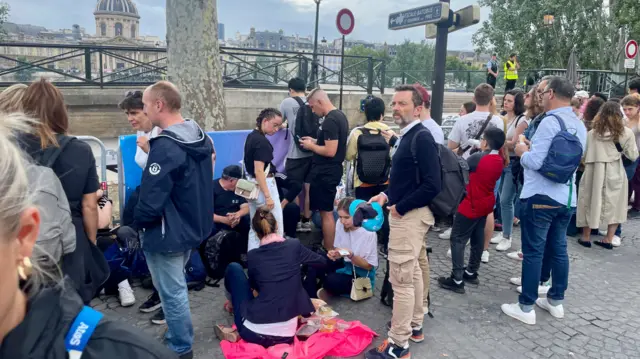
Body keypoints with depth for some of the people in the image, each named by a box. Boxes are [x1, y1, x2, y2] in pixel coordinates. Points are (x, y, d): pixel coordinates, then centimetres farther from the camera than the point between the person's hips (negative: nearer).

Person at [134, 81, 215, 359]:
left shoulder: (165, 146, -25)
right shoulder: (201, 138, 3)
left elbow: (151, 201, -25)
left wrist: (136, 223, -6)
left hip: (168, 233, -9)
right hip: (192, 227, 9)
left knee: (172, 293, 7)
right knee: (175, 288, 25)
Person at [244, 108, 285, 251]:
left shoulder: (251, 136, 8)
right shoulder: (261, 141, -20)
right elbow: (259, 171, -24)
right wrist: (268, 196, -24)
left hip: (252, 186, 9)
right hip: (263, 186, -9)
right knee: (275, 228, 2)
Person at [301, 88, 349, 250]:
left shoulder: (330, 121, -21)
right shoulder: (340, 115, 11)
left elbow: (330, 151, -26)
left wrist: (311, 146, -11)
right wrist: (315, 141, 13)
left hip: (325, 173, -10)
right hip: (332, 170, 10)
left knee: (326, 212, -2)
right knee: (327, 210, 18)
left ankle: (329, 252, 6)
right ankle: (328, 246, 29)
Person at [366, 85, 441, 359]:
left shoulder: (422, 138, -17)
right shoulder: (406, 136, 12)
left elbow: (432, 185, -24)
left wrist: (400, 207, -17)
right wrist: (387, 195, 5)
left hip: (410, 215, -10)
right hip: (406, 213, 10)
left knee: (401, 279, -5)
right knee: (413, 272, 19)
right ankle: (415, 326, 35)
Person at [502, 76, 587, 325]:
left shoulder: (550, 122, -16)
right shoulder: (580, 125, 11)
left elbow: (535, 162, -22)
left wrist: (522, 152, -1)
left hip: (541, 196, -8)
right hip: (567, 197, 8)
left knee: (533, 252, -1)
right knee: (559, 250, 17)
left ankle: (526, 308, 7)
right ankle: (556, 301, 28)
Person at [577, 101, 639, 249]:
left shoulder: (592, 133, -2)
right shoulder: (626, 133, -4)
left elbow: (583, 154, 0)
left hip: (594, 172, 1)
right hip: (614, 173, 0)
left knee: (591, 202, 12)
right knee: (614, 205, 12)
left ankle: (586, 237, 19)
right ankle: (608, 240, 16)